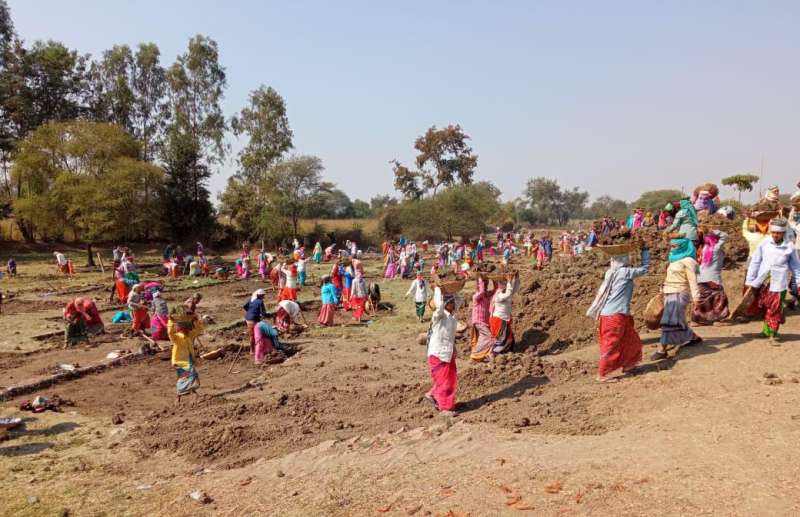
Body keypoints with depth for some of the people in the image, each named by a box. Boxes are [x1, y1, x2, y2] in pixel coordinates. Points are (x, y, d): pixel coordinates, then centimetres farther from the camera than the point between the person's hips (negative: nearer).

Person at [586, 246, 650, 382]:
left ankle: (627, 365, 33)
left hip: (607, 314, 8)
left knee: (630, 339, 22)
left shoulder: (611, 272, 11)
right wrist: (644, 249, 9)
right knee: (611, 345, -1)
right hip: (615, 316, -8)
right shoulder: (625, 272, -9)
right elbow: (645, 268, 1)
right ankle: (601, 375, 4)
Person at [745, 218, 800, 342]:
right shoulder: (764, 244, 0)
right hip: (762, 282, 2)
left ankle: (772, 333, 11)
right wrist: (750, 281, 3)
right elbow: (755, 263, 4)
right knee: (764, 307, 11)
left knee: (775, 309, 0)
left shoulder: (789, 247, -1)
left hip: (779, 284, -1)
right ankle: (766, 329, 29)